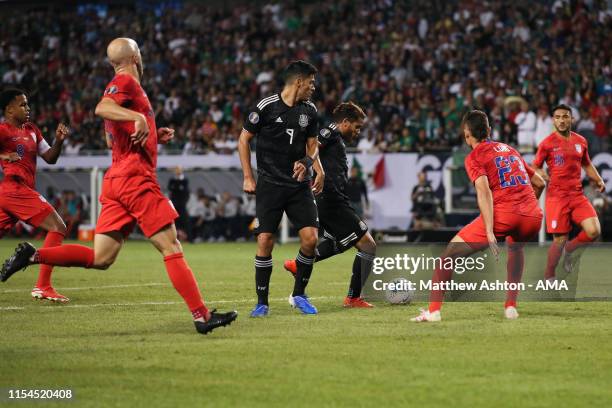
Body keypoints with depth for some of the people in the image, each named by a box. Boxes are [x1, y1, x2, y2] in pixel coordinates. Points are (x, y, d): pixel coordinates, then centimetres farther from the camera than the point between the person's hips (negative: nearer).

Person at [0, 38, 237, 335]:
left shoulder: (121, 85, 24)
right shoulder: (126, 82, -5)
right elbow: (101, 108, -26)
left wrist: (155, 135, 22)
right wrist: (138, 117, -35)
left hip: (116, 180, 9)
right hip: (136, 177, -9)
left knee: (100, 259, 4)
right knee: (171, 248, -7)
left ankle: (32, 255, -1)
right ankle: (202, 316, -8)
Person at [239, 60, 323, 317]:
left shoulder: (309, 110, 8)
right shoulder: (266, 107, -7)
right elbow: (244, 139, 1)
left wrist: (311, 163, -2)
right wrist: (248, 177, -2)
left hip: (299, 185, 4)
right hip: (269, 185, -4)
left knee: (310, 238, -8)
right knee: (265, 242, -9)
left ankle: (299, 295, 10)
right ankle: (262, 302, 4)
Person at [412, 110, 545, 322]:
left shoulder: (474, 157, 7)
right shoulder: (510, 150, 26)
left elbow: (484, 190, -10)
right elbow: (539, 183, 30)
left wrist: (489, 233, -17)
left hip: (502, 215, -5)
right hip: (533, 216, 6)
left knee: (450, 252, 9)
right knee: (516, 247, 39)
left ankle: (433, 310, 1)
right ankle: (511, 306, 28)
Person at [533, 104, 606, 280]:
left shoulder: (581, 141, 10)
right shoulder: (547, 143, -3)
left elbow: (587, 165, 23)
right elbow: (535, 168, 4)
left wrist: (599, 180, 8)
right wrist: (547, 178, -16)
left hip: (577, 195, 4)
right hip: (557, 196, -4)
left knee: (594, 231, -13)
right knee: (560, 239, -6)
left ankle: (569, 249, 16)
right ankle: (548, 276, 14)